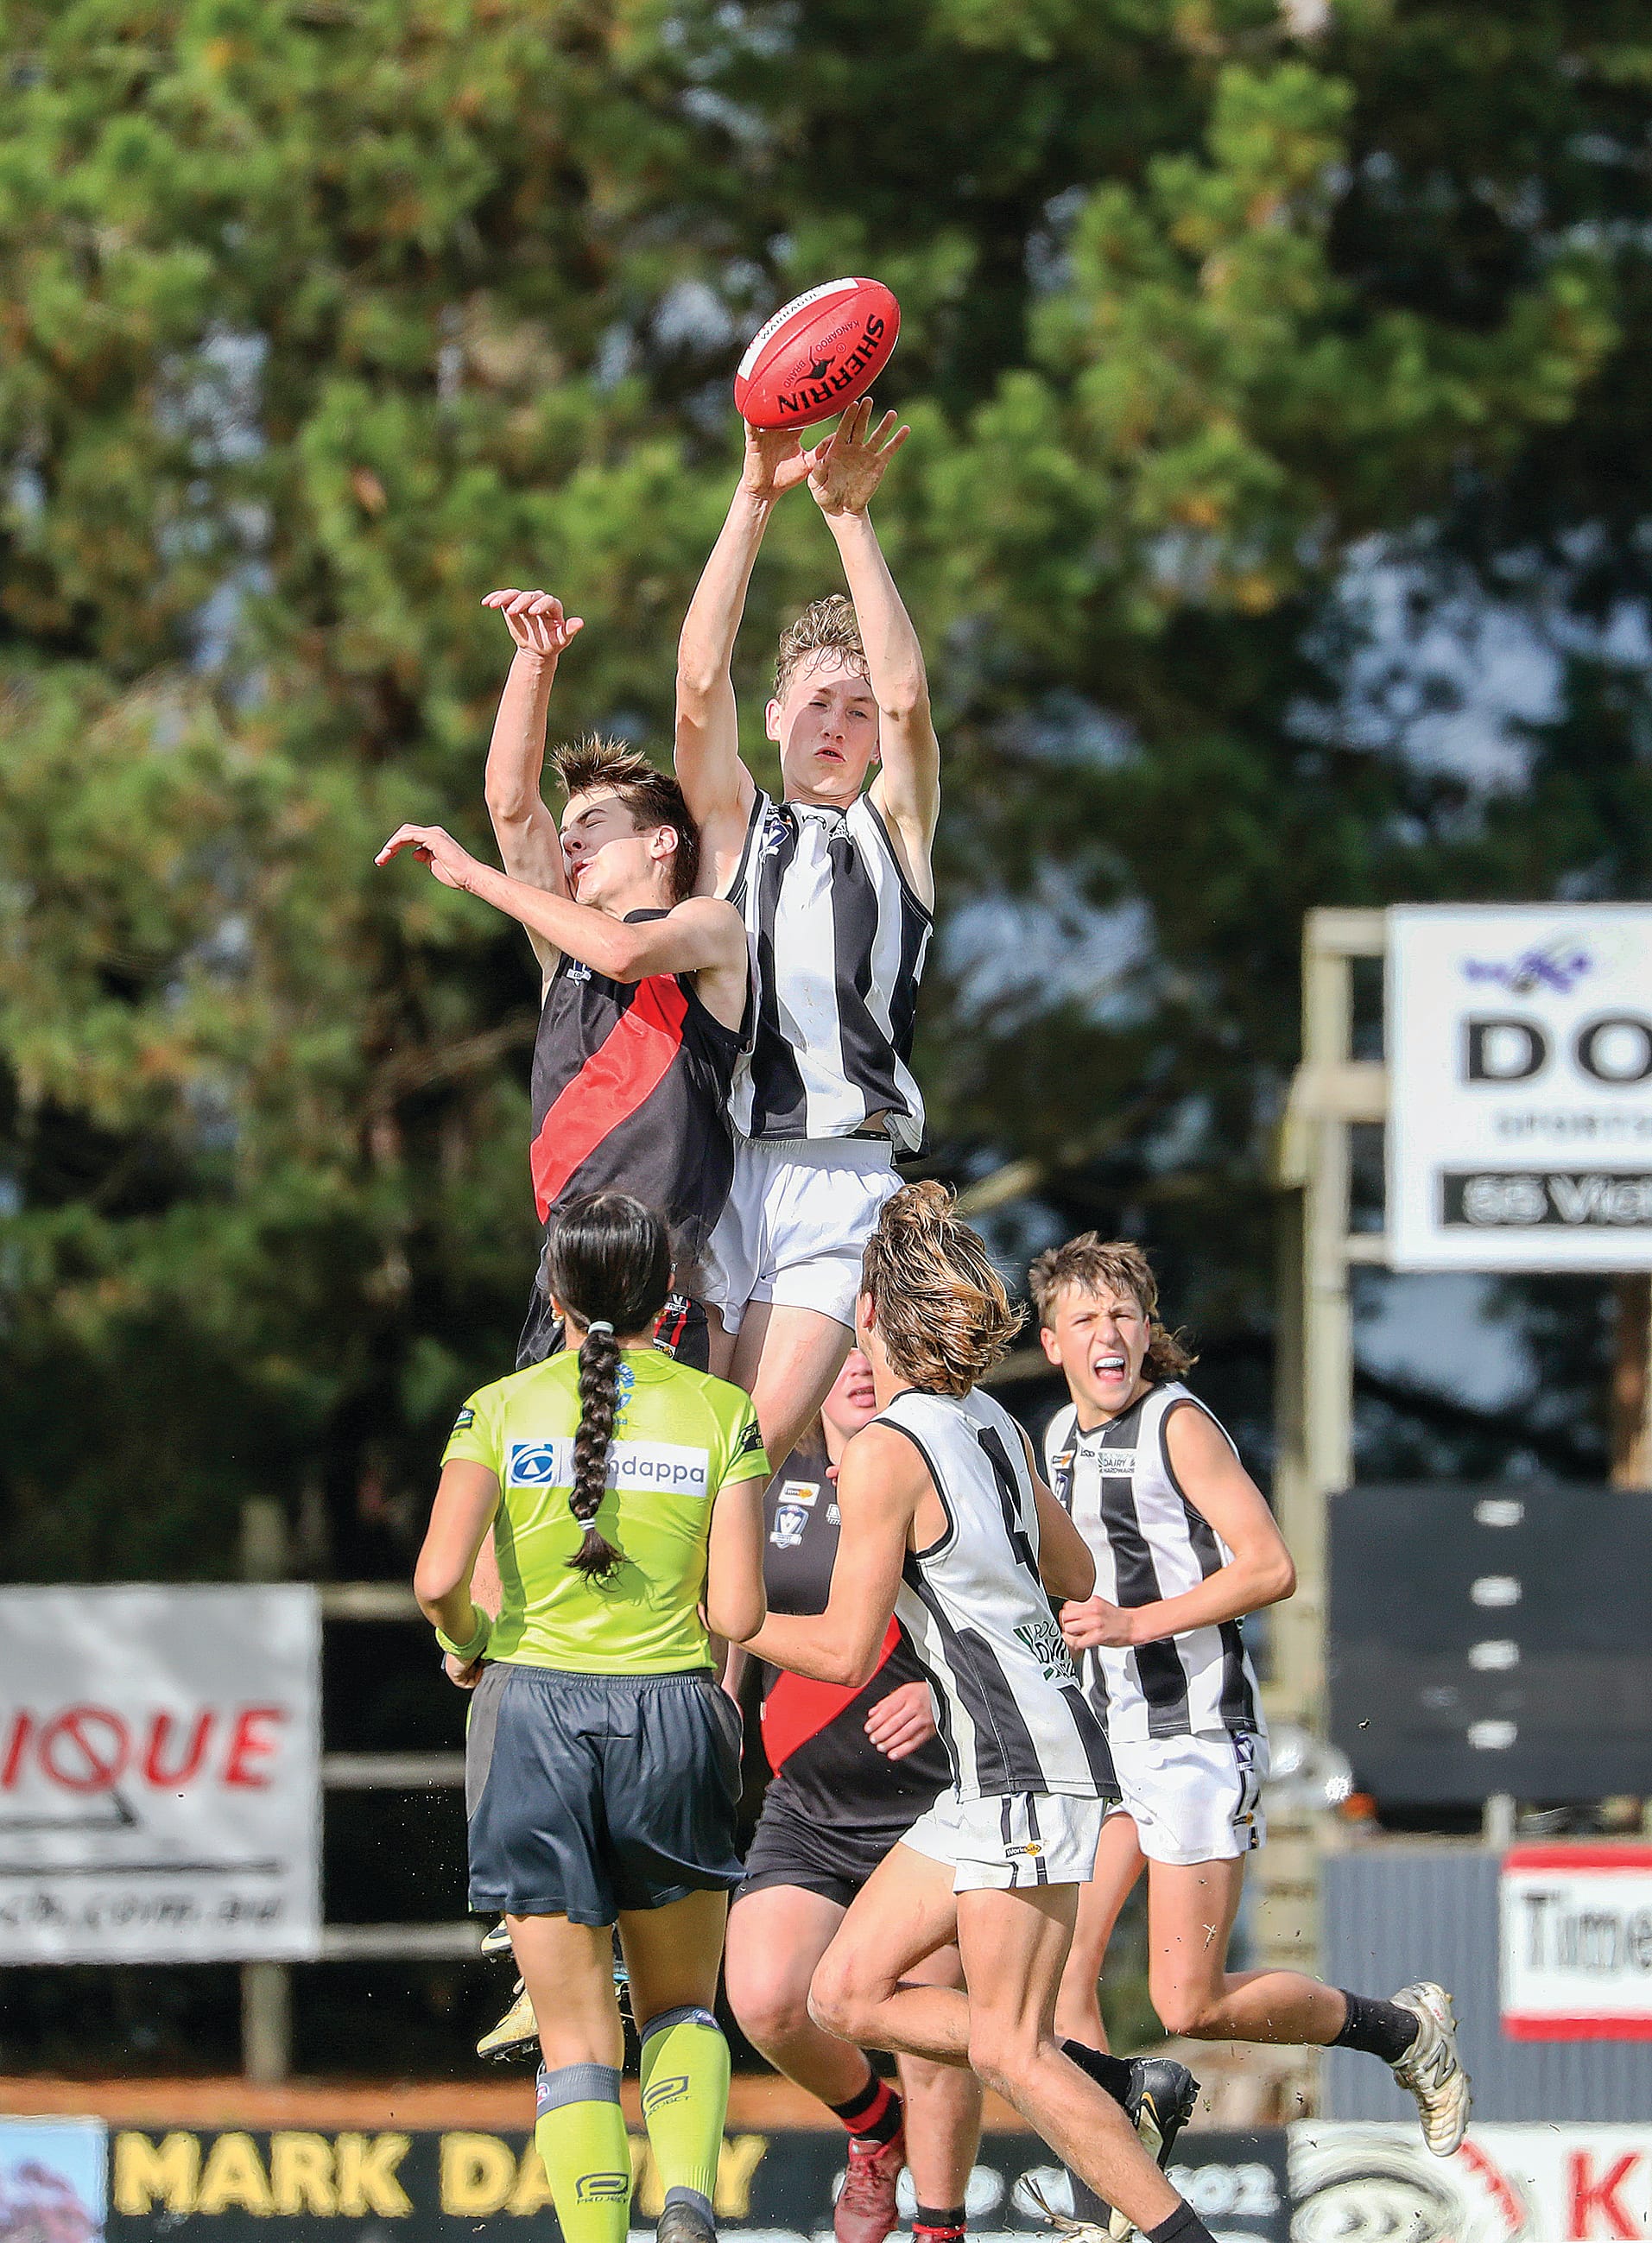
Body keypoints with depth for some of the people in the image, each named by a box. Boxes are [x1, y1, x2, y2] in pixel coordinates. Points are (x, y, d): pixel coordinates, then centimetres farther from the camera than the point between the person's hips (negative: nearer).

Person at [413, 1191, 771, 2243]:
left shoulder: (501, 1409, -1)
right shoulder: (723, 1414, 0)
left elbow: (439, 1577, -12)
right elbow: (737, 1612, -6)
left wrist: (466, 1642, 9)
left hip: (534, 1711, 0)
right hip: (672, 1713, 0)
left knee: (577, 2037, 5)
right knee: (680, 2007, 17)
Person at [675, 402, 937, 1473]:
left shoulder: (896, 832, 16)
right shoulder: (735, 823, 17)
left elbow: (908, 700, -1)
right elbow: (701, 685, 1)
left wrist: (851, 516, -8)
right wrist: (755, 502, -9)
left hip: (844, 1173, 0)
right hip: (718, 1161, 0)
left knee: (765, 1437, -13)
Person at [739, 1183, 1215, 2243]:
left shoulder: (887, 1453, -14)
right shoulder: (996, 1426, 11)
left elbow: (843, 1650, -13)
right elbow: (1075, 1576, 23)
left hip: (1023, 1776, -9)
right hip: (993, 1782, 9)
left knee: (1008, 2051, -7)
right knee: (847, 1995, 9)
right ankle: (1118, 2092, 9)